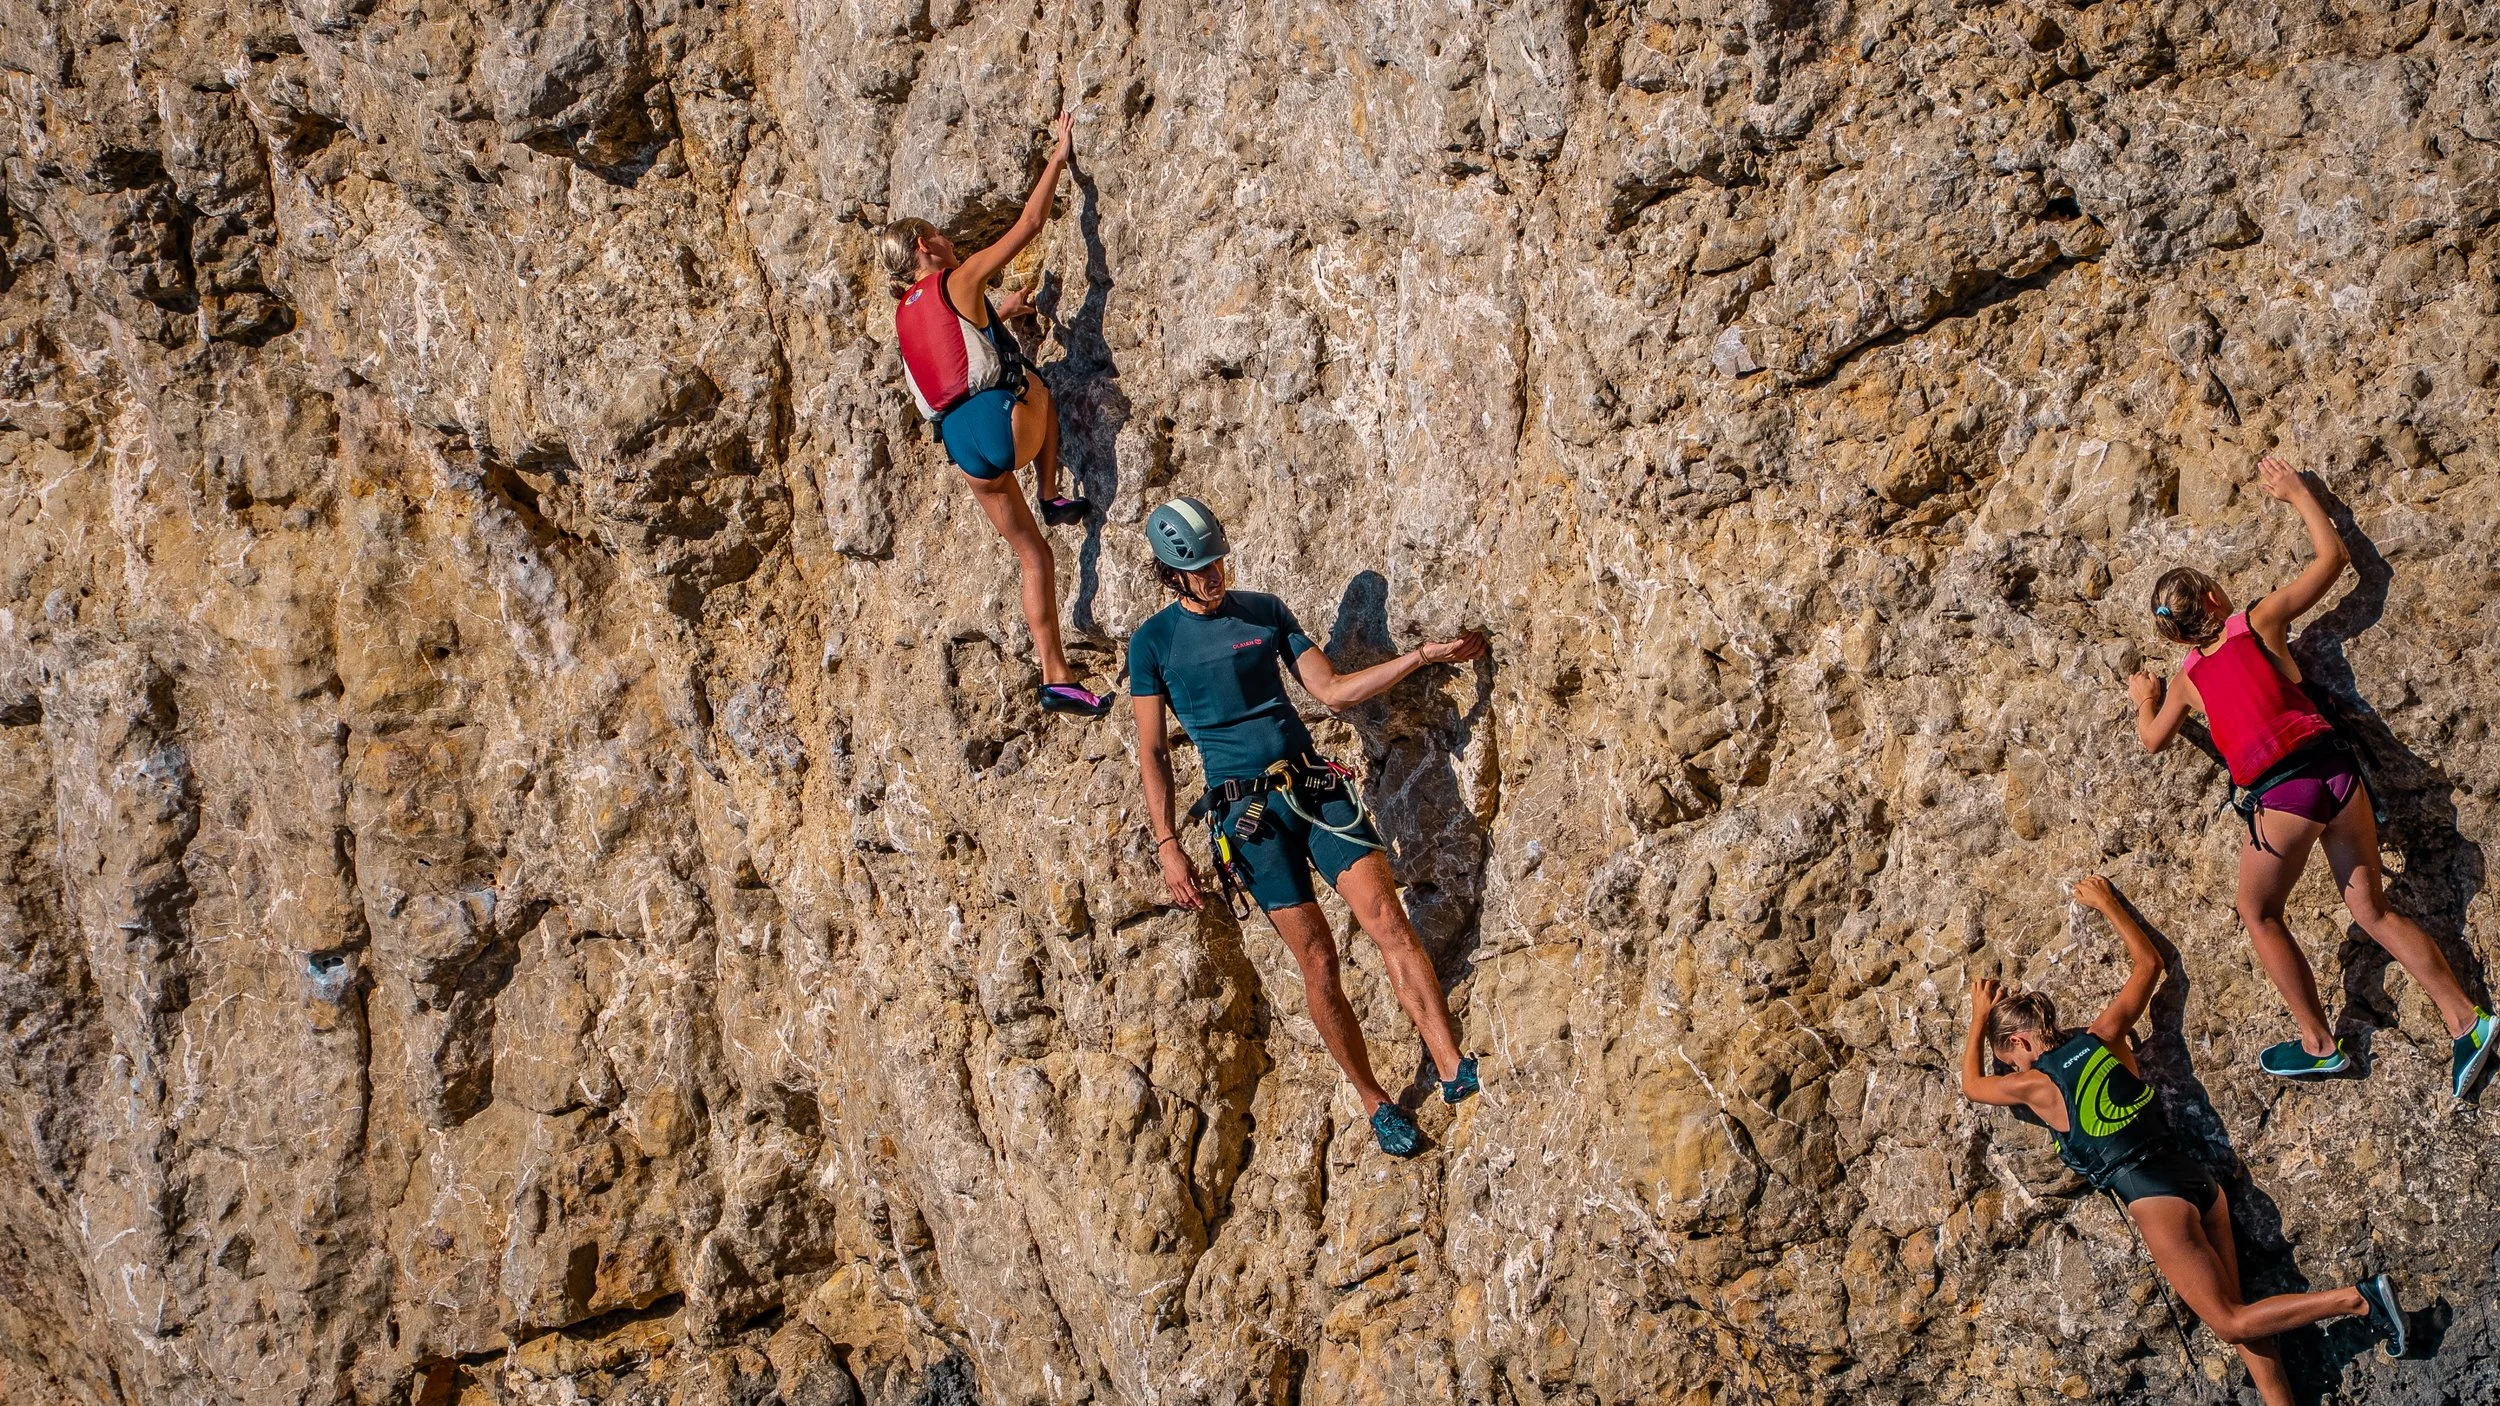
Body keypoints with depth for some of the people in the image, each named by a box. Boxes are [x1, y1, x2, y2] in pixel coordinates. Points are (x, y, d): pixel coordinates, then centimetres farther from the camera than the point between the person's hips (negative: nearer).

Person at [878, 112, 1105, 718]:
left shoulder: (904, 314, 19)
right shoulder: (959, 280, -1)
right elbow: (1028, 224, 0)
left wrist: (999, 313, 42)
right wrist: (1058, 157, 8)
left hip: (961, 445, 6)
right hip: (1001, 420, -6)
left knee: (1033, 554, 13)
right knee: (1036, 388, 31)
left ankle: (1057, 676, 9)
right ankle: (1053, 499, 23)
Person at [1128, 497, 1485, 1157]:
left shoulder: (1264, 611, 9)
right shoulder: (1153, 642, 1)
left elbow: (1333, 690, 10)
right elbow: (1152, 751, 2)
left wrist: (1422, 656, 1)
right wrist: (1167, 844, -5)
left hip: (1313, 785, 3)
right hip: (1247, 811, -3)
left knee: (1388, 921, -12)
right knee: (1318, 961, -3)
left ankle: (1452, 1069, -14)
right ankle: (1376, 1104, 9)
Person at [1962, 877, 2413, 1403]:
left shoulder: (2034, 1084, -1)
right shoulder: (2104, 1035, 10)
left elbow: (1972, 1085, 22)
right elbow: (2148, 963, 25)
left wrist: (1979, 1019, 35)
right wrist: (2109, 905, 35)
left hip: (2153, 1197, -7)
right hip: (2199, 1181, 7)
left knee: (2231, 1323, -8)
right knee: (2234, 1313, 9)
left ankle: (2358, 1298, -19)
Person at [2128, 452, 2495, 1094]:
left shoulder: (2188, 677, 12)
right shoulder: (2260, 620, 10)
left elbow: (2153, 738, 30)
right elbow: (2331, 556, 20)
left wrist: (2143, 698, 50)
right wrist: (2297, 493, 30)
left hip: (2280, 795, -3)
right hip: (2335, 769, 3)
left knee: (2260, 915, 19)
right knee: (2374, 910, 14)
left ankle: (2320, 1045, 17)